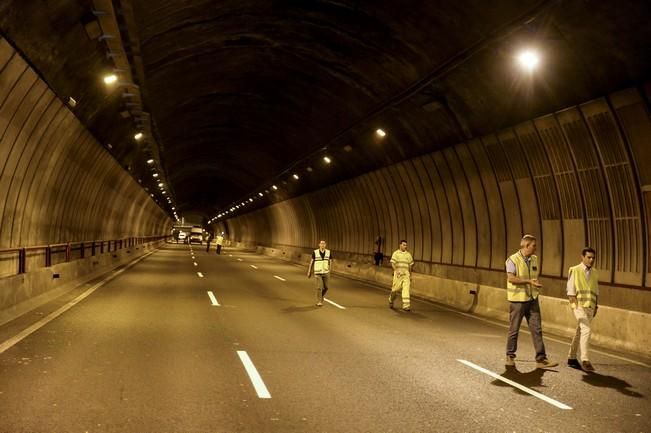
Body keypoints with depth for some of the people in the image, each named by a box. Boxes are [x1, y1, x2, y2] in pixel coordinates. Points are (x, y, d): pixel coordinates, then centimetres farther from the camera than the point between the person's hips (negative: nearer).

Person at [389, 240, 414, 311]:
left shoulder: (408, 254, 10)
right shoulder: (396, 253, 0)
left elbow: (410, 265, 16)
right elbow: (392, 263, -7)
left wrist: (410, 275, 17)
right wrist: (397, 271, -22)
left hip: (406, 274, 2)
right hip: (398, 274, -2)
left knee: (406, 289, -10)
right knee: (396, 289, 4)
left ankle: (406, 305, -13)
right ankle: (391, 299, 34)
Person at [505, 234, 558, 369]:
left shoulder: (534, 259, 10)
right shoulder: (513, 260, -11)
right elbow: (511, 278, -21)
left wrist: (536, 285, 7)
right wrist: (529, 281, -25)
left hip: (532, 299, 6)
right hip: (517, 299, -6)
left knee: (537, 329, 1)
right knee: (514, 329, 4)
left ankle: (541, 359, 4)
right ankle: (510, 356, 20)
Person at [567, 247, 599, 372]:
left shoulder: (595, 273, 14)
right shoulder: (574, 270, -1)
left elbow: (596, 291, 19)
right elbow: (570, 289, -4)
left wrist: (595, 307, 15)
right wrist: (574, 303, -12)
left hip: (590, 307, 6)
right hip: (579, 305, -6)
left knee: (579, 332, 11)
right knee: (586, 330, -19)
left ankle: (572, 358, 21)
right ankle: (585, 360, -19)